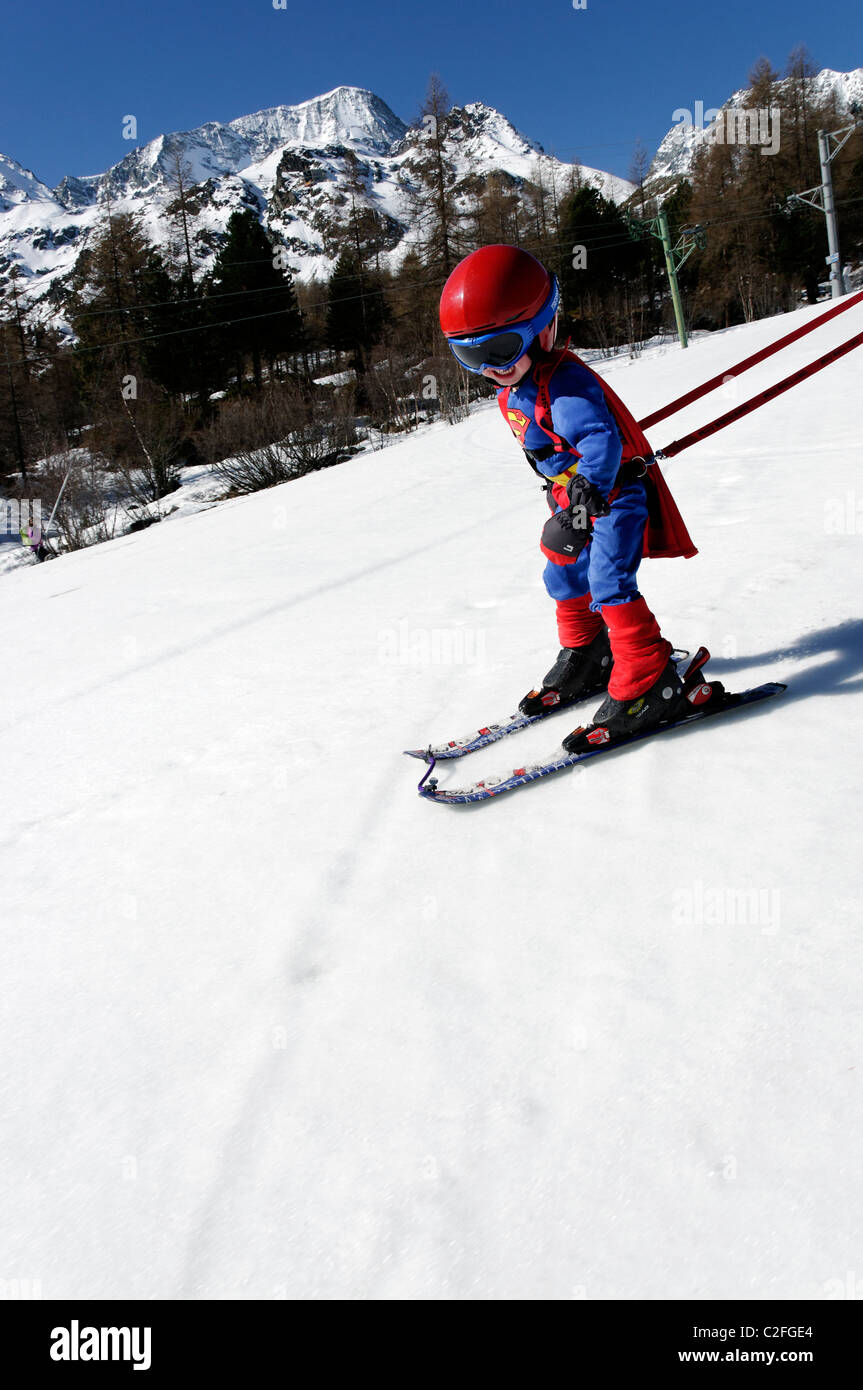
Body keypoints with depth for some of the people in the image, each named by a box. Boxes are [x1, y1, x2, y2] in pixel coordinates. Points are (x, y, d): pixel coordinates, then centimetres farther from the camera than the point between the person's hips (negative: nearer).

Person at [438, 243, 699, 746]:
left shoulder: (568, 383, -28)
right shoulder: (512, 394, 3)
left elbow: (601, 441, -42)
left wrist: (585, 497, -54)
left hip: (617, 492, -10)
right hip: (575, 494, 10)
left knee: (609, 582, -20)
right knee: (564, 577, 16)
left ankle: (649, 682, -16)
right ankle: (586, 660, 35)